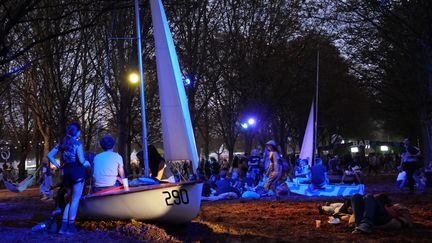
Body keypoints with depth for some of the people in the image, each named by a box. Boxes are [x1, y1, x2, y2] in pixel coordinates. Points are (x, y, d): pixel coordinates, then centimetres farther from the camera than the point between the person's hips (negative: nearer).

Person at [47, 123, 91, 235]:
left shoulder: (62, 143, 12)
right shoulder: (77, 143, -7)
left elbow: (50, 155, 12)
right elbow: (81, 160, -15)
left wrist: (56, 165, 16)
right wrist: (87, 163, 4)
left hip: (66, 171, 7)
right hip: (77, 170, -6)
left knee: (70, 199, 14)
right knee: (76, 199, -2)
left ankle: (63, 226, 8)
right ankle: (70, 227, -3)